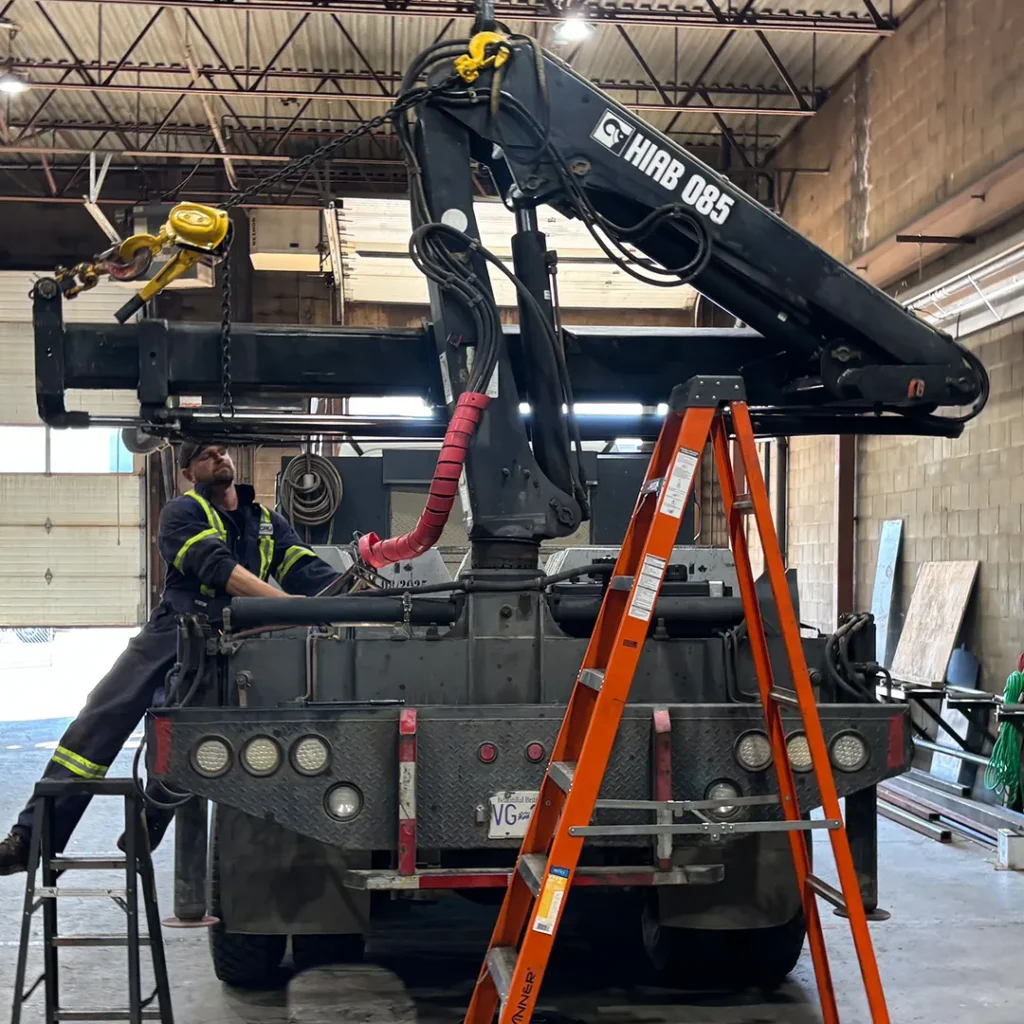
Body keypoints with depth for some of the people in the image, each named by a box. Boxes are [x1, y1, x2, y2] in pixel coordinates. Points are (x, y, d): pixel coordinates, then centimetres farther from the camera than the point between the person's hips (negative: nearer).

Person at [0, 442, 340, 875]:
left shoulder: (267, 522, 15)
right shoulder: (183, 512, -1)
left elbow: (307, 571, 3)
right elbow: (217, 567, -18)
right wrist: (281, 600, -30)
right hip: (171, 638, -3)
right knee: (98, 723, -9)